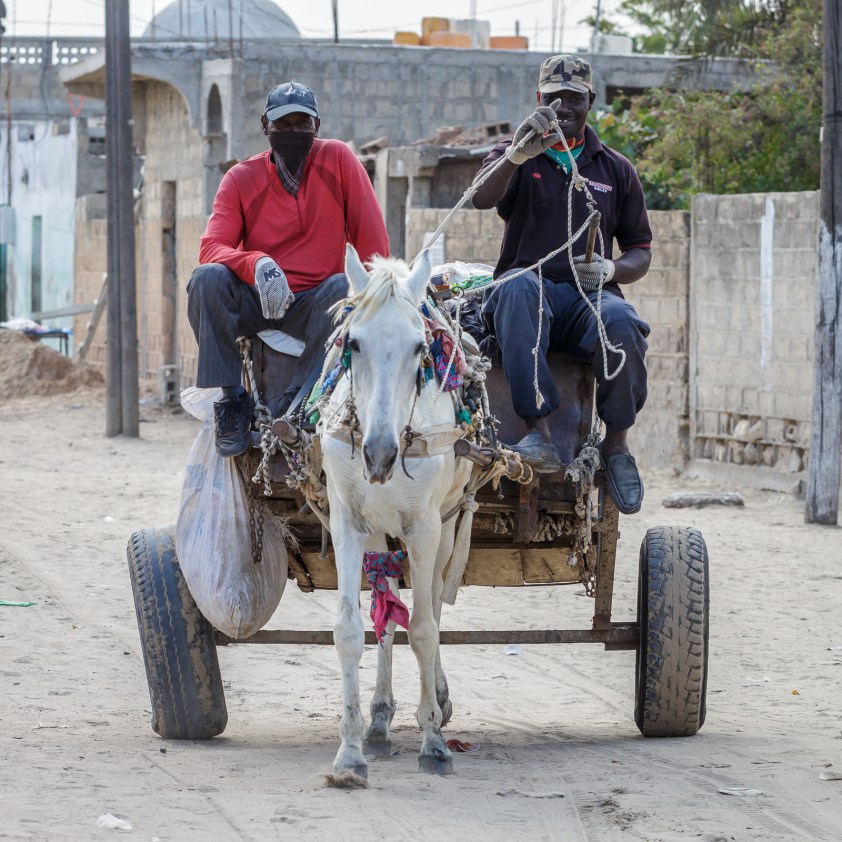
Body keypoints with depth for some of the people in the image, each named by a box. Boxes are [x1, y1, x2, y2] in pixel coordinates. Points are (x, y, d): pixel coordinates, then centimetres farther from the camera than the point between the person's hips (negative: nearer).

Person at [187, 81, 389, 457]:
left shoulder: (338, 159, 1)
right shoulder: (241, 178, 2)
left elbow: (370, 233, -2)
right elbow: (211, 247, -10)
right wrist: (257, 264, -31)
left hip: (313, 305, -1)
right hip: (255, 301, 1)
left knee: (344, 288, -33)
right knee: (208, 279, -29)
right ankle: (230, 398, -20)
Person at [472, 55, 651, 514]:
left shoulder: (615, 169, 17)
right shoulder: (516, 155, 10)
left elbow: (641, 250, 17)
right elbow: (482, 198, -13)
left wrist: (610, 270, -7)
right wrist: (519, 153, -33)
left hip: (589, 296, 1)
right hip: (528, 293, -1)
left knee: (621, 322, -35)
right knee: (519, 286, -39)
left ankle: (617, 443, -17)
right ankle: (538, 432, -44)